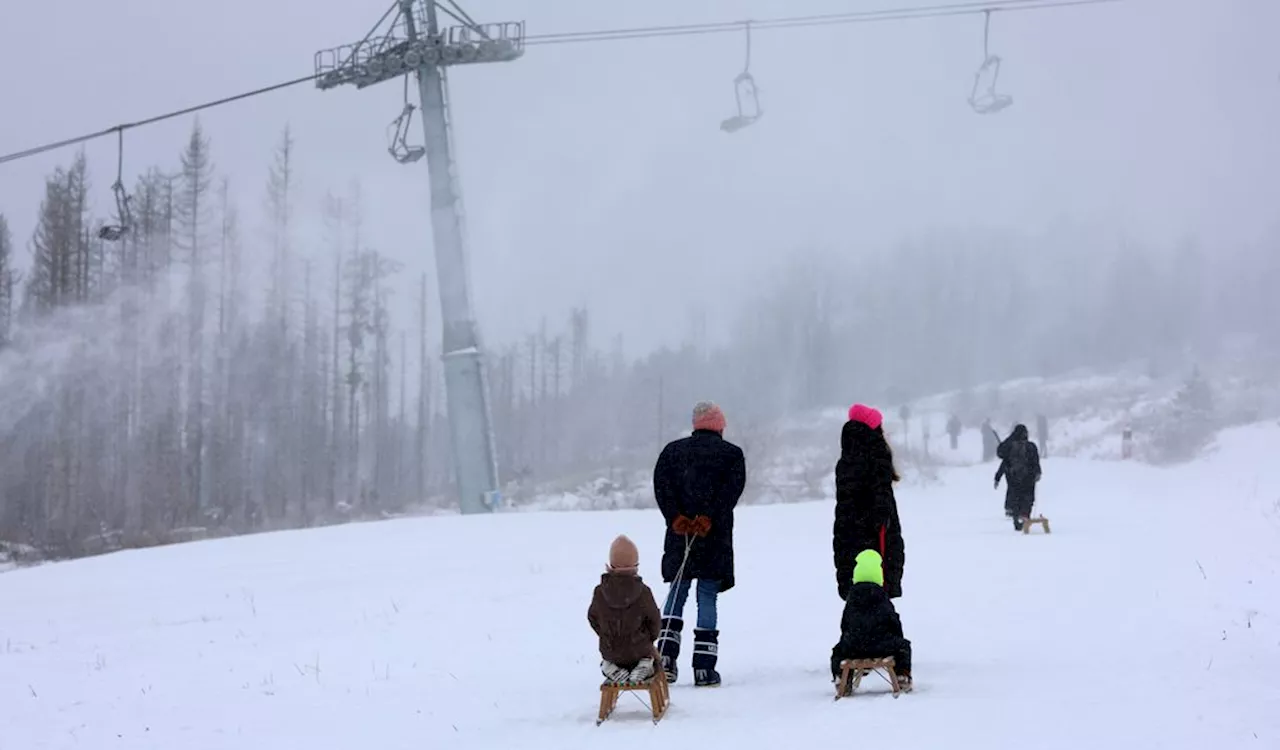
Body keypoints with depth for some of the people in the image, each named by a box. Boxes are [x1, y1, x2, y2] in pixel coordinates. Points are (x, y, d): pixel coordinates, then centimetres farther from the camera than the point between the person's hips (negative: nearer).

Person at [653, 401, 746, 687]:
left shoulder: (673, 451, 12)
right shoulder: (731, 454, 4)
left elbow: (661, 485, -2)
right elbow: (731, 489, -11)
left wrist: (676, 517, -9)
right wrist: (708, 518, -16)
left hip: (679, 533, 2)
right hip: (715, 537, -2)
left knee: (677, 592, 14)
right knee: (707, 597, 1)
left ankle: (666, 656, 0)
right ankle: (704, 668, -3)